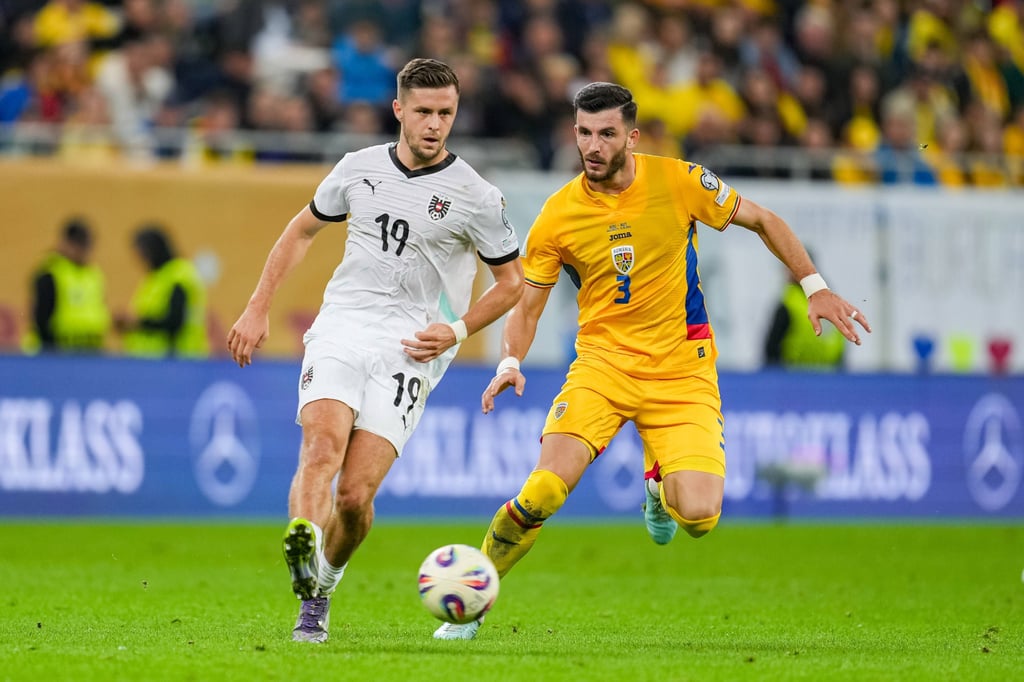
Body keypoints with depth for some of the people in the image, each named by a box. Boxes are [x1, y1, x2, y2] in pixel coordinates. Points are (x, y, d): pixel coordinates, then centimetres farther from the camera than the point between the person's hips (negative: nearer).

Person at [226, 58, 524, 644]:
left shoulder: (476, 196, 0)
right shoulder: (359, 168, 9)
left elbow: (512, 281, 10)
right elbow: (303, 230, 23)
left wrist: (458, 331, -5)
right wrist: (259, 308, 18)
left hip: (408, 352, -2)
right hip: (340, 332, 2)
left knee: (355, 496, -12)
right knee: (321, 449, -26)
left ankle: (322, 585, 14)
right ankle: (304, 552, -51)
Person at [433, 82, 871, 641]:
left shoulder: (677, 181, -8)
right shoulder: (558, 216, -5)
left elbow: (762, 221, 7)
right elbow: (526, 303, 5)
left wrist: (815, 288, 3)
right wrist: (510, 362, -14)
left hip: (682, 368, 0)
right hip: (603, 361, 0)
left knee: (699, 517, -17)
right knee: (544, 492, -23)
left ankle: (660, 485, 23)